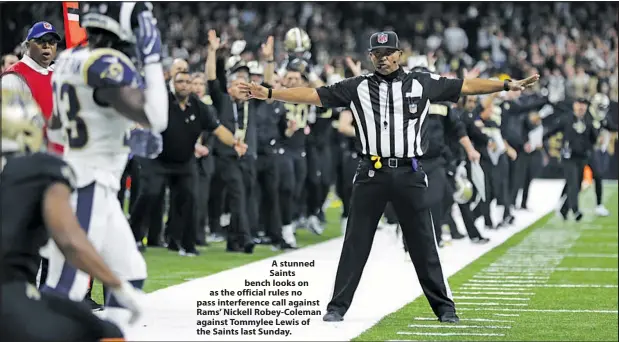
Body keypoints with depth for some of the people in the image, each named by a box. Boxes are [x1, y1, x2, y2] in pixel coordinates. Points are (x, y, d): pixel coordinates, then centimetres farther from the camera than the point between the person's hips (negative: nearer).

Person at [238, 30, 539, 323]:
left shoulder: (422, 84, 7)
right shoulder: (357, 87, 7)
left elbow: (466, 86, 6)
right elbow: (313, 95, 4)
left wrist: (508, 85, -1)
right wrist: (268, 93, -3)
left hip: (409, 175, 0)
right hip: (371, 174, 1)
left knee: (423, 244, 4)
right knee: (355, 243, 3)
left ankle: (443, 306, 13)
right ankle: (338, 306, 9)